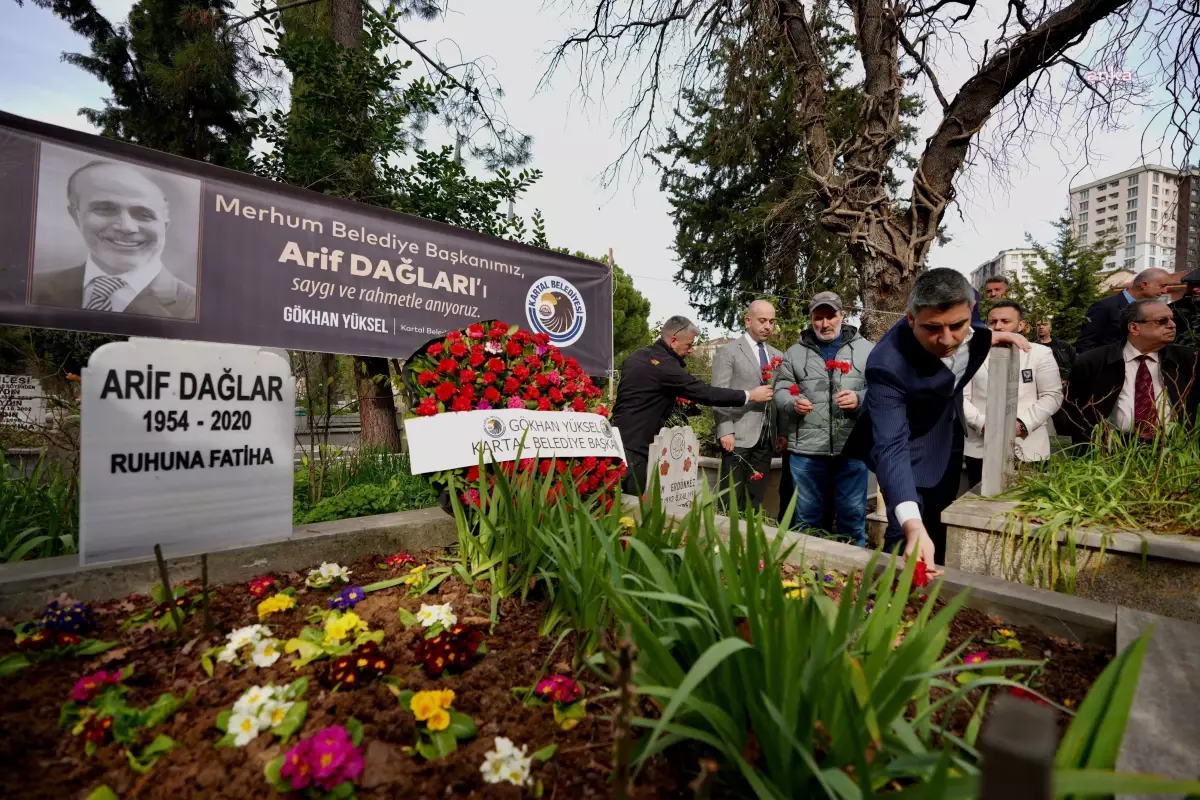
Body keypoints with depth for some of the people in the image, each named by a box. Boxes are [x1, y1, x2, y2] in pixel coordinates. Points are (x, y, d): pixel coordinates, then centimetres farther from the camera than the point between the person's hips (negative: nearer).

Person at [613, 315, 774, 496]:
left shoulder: (637, 356, 12)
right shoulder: (664, 364, -16)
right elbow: (704, 392, -17)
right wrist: (750, 395, -10)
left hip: (620, 438, 10)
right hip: (633, 444, -10)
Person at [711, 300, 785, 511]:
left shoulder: (777, 356, 17)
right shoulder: (727, 351, 0)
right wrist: (725, 431, -15)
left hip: (766, 438, 5)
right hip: (738, 435, -5)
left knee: (756, 500, 10)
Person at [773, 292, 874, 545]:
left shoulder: (865, 349, 8)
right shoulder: (795, 352, 9)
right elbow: (780, 390, 8)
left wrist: (860, 399, -17)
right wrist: (793, 402, -13)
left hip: (852, 448, 0)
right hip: (806, 449, 1)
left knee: (852, 515, 10)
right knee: (807, 516, 12)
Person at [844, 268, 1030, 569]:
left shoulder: (961, 316, -21)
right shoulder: (888, 365, -39)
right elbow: (891, 446, -46)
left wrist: (989, 336, -9)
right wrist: (913, 525, -56)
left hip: (950, 438, 7)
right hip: (911, 448, -6)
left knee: (940, 531, 19)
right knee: (907, 538, -10)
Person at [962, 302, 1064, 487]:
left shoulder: (1040, 353, 6)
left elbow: (1052, 396, 1)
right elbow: (961, 397, 1)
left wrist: (1023, 424, -13)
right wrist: (982, 424, -13)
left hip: (1028, 450, 0)